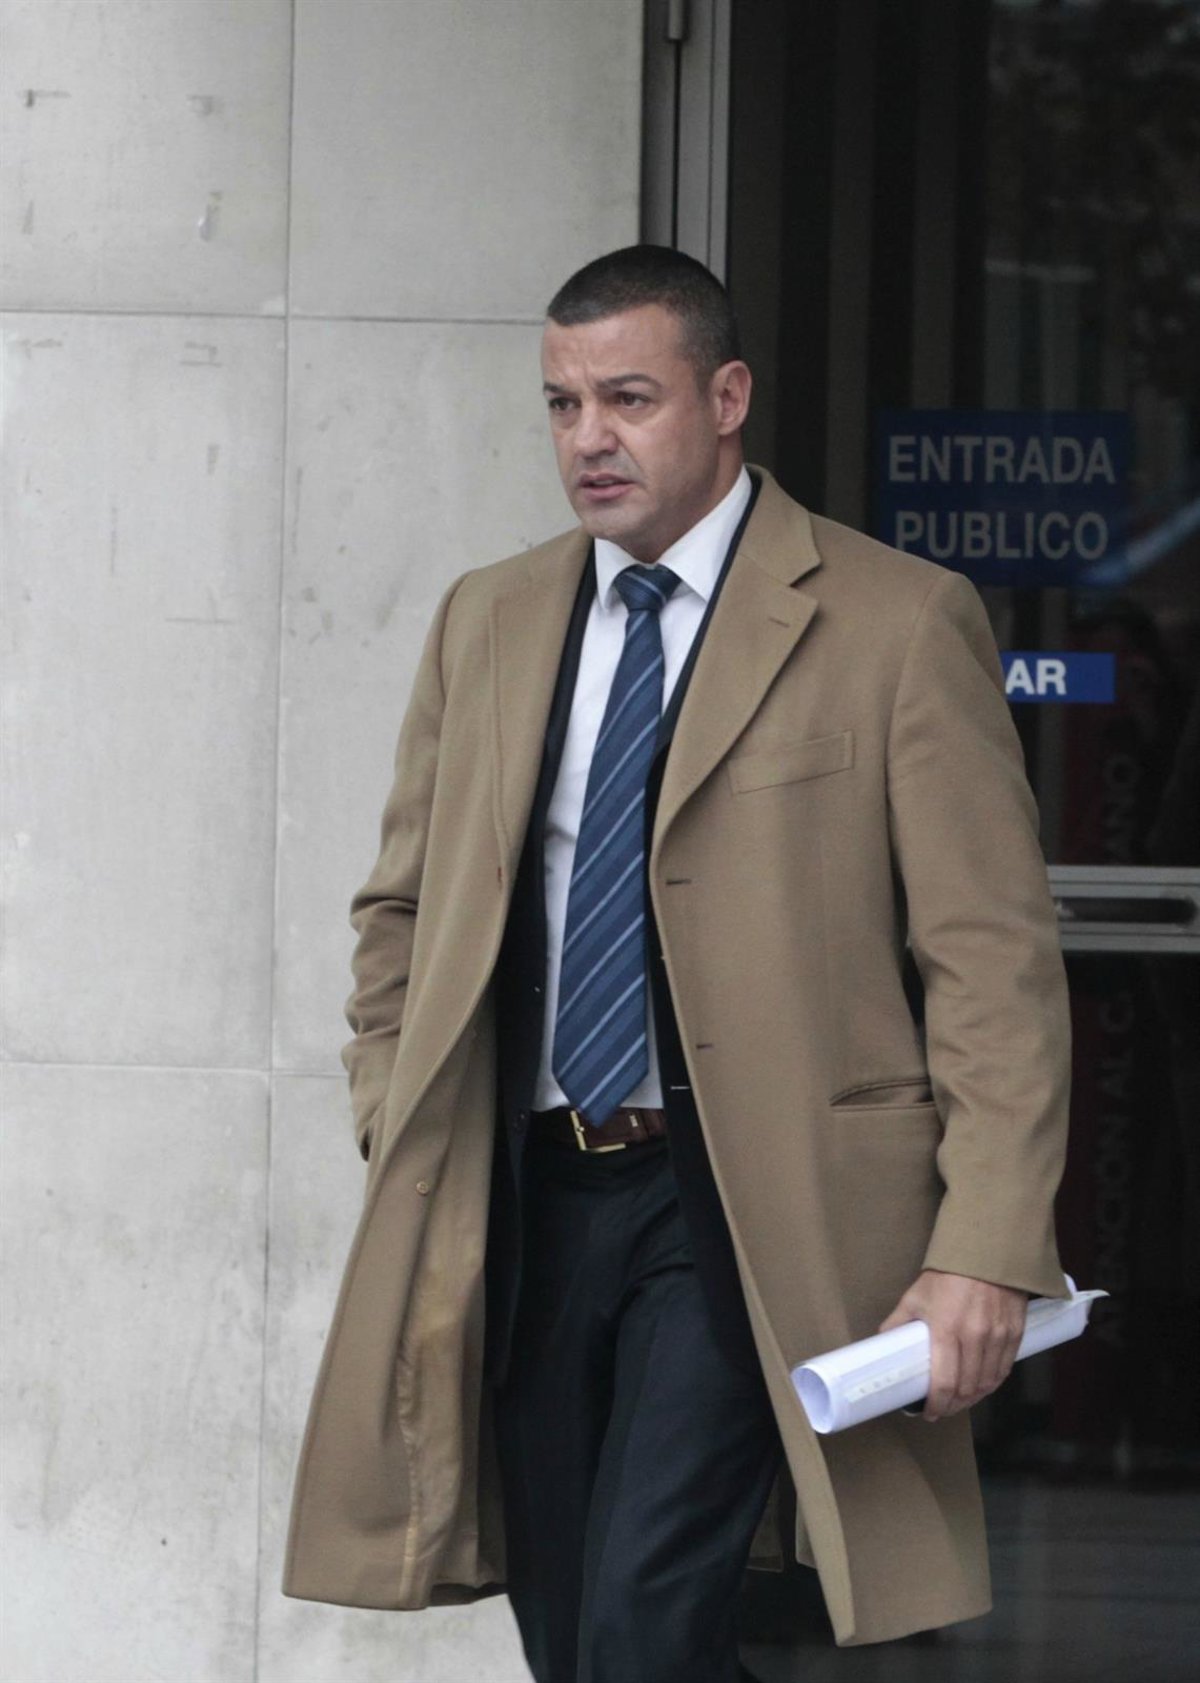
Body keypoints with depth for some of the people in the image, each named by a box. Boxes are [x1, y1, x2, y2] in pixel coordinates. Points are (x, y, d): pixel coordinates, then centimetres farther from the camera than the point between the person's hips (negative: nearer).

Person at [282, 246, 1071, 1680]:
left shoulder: (897, 624, -3)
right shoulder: (485, 623, 13)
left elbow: (992, 957, -6)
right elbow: (403, 907, 23)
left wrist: (986, 1250, -13)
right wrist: (395, 1142, 9)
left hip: (740, 1205, -5)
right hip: (521, 1202, 5)